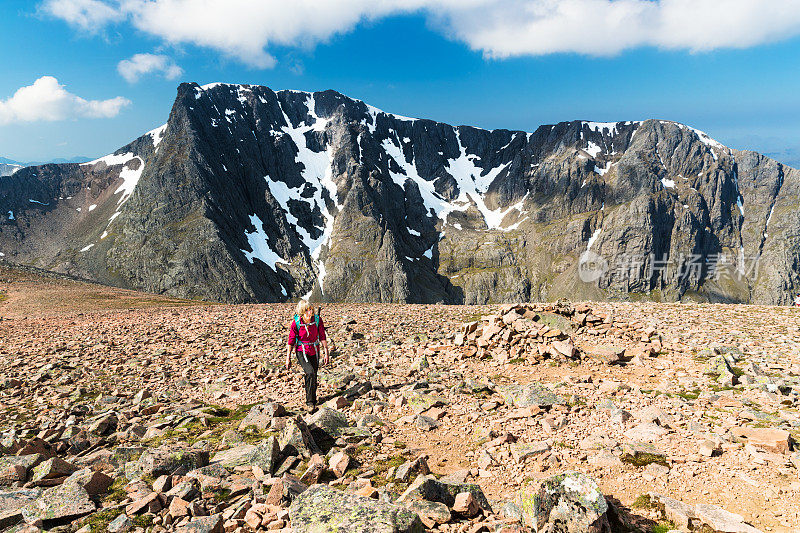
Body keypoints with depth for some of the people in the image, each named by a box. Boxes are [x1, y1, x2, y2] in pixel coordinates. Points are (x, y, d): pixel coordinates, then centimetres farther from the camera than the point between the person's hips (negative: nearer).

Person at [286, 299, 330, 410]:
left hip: (314, 351, 3)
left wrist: (326, 352, -4)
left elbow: (322, 336, -3)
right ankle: (310, 402, -11)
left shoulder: (317, 319, -12)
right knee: (310, 373, -24)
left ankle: (313, 400, 32)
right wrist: (288, 358, -3)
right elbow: (291, 341, -7)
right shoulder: (296, 323, -17)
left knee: (313, 378, 10)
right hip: (301, 351, -3)